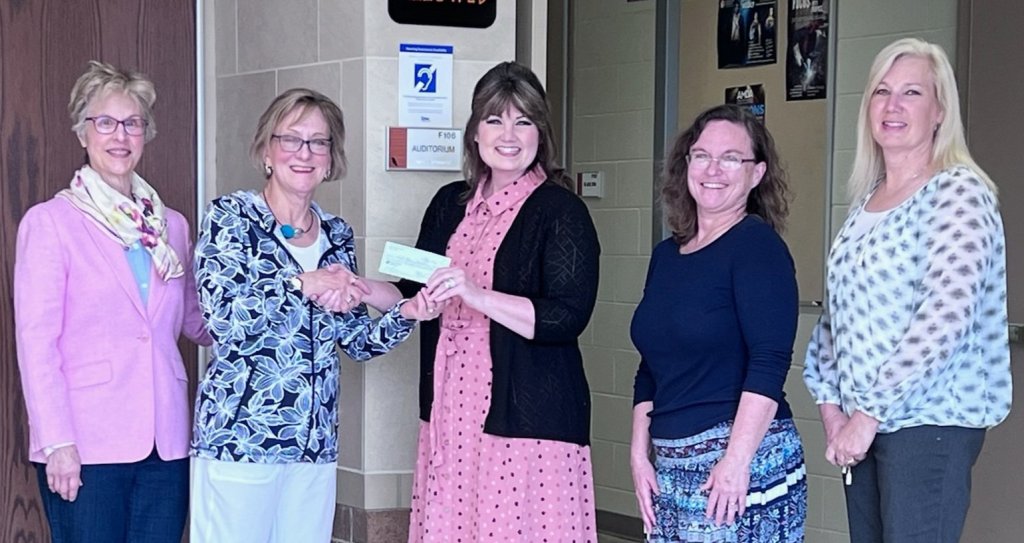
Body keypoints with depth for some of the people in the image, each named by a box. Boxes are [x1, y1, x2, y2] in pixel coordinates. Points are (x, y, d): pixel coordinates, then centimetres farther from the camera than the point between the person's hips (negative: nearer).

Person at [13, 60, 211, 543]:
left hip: (165, 445, 4)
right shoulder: (48, 222, -1)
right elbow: (35, 341, -6)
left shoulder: (171, 226, 13)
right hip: (86, 448, -4)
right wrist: (57, 442, -13)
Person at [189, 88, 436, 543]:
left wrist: (403, 315, -5)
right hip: (238, 436, -5)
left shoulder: (337, 236, 11)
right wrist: (302, 285, -24)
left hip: (315, 440, 5)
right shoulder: (230, 218, -4)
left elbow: (355, 341, 13)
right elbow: (223, 319, -16)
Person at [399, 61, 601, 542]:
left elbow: (567, 319, -16)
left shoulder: (561, 211, -6)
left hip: (528, 418, -5)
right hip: (450, 411, 6)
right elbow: (417, 295, 24)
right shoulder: (450, 204, 13)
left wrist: (475, 294, -25)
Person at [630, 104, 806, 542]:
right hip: (670, 467, 7)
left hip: (744, 461, -7)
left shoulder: (757, 244, -8)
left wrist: (737, 458, -22)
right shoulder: (666, 255, 13)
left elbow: (769, 362, -17)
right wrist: (639, 453, 10)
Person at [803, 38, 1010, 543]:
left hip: (929, 421, -7)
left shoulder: (959, 193, -9)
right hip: (863, 424, 7)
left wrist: (870, 412, -18)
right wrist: (830, 399, 5)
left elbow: (947, 314, -19)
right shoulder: (866, 198, 13)